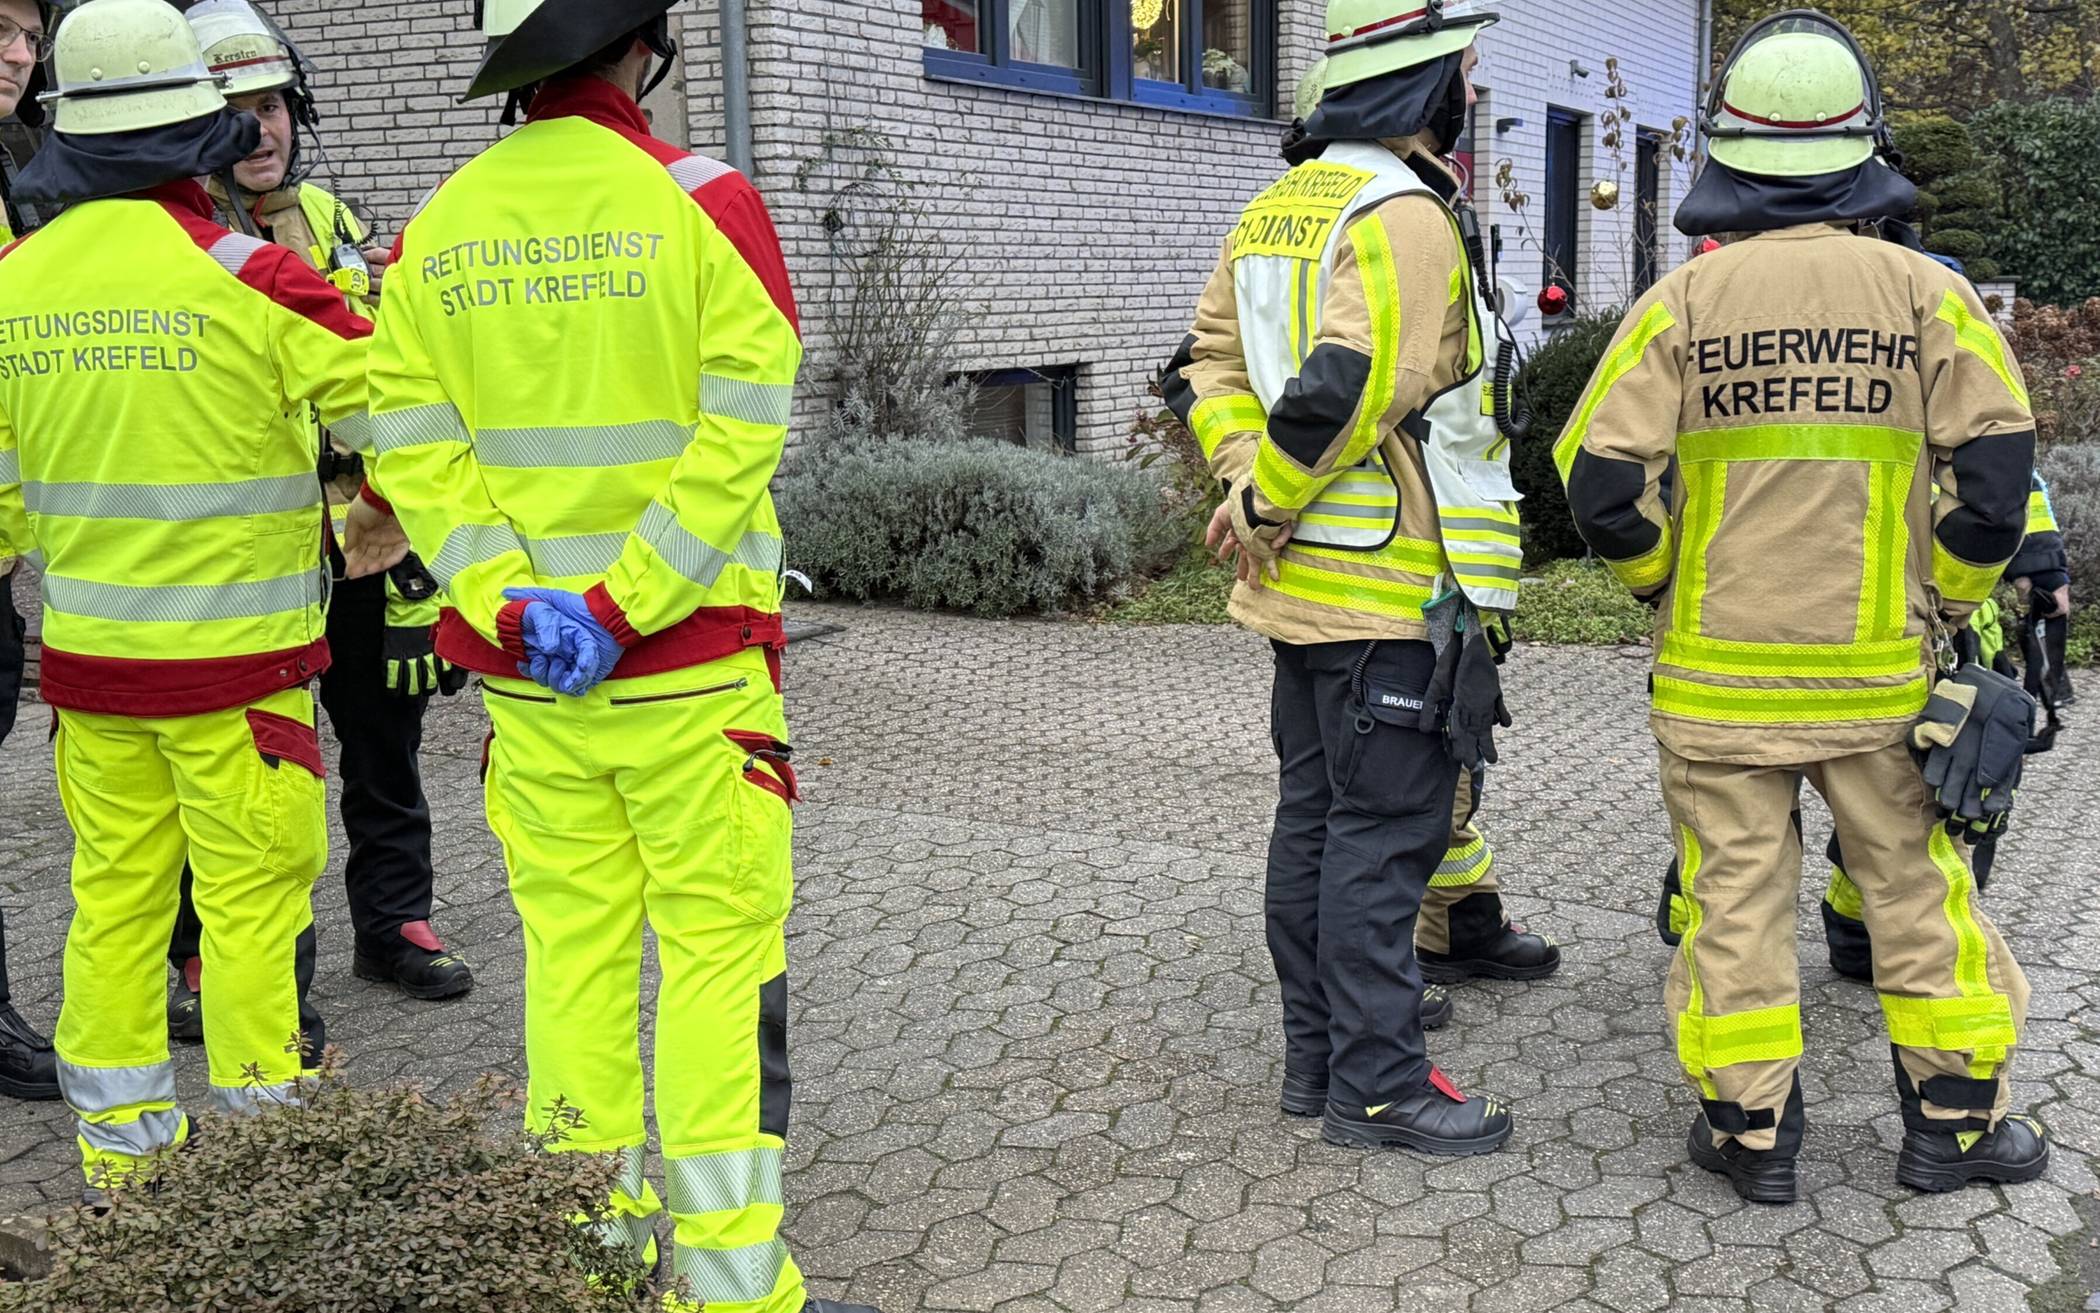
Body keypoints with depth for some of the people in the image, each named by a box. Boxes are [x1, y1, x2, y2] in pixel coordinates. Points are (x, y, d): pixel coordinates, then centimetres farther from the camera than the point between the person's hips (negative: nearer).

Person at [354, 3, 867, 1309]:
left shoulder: (439, 224, 6)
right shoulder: (702, 201, -7)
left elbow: (410, 440, 0)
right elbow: (738, 437, -14)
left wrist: (506, 601, -5)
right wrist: (623, 606, -13)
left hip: (524, 665, 4)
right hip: (693, 662, -4)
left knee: (572, 948, 12)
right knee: (719, 952, 2)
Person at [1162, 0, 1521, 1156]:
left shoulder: (1280, 208, 13)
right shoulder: (1404, 217, -16)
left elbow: (1208, 363, 14)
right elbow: (1345, 390, -26)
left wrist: (1250, 483, 3)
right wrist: (1262, 507, -14)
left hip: (1306, 584, 9)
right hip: (1391, 592, -9)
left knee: (1313, 820, 15)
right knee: (1382, 839, -2)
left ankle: (1315, 1057, 26)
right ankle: (1377, 1085, 8)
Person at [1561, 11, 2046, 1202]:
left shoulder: (1684, 302, -5)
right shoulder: (1925, 292, -4)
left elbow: (1603, 484, -8)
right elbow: (1997, 469, -7)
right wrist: (1947, 605, 8)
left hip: (1718, 672, 0)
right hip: (1879, 670, 1)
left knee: (1736, 892, 8)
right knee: (1919, 886, 14)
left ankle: (1751, 1133, 17)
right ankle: (1956, 1122, 25)